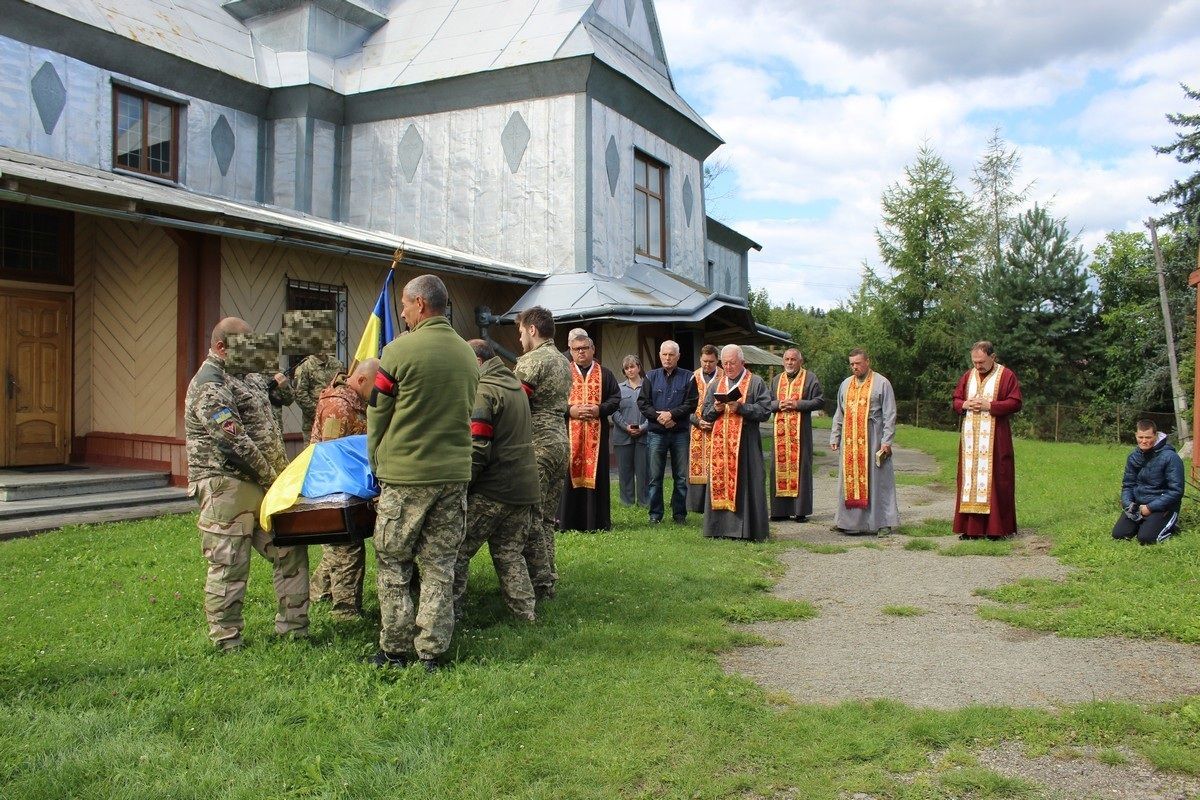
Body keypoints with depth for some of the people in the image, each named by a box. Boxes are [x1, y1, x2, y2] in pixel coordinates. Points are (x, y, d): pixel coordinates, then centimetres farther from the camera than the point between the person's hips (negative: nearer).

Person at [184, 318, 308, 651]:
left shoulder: (230, 380, 21)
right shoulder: (208, 386, -11)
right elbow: (236, 441, -18)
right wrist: (271, 475, -12)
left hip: (252, 485, 10)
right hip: (224, 487, -10)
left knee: (291, 551, 8)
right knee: (228, 565, -3)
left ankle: (293, 628, 15)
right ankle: (227, 641, 8)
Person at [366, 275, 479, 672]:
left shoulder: (399, 350, -10)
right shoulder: (468, 354, 6)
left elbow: (377, 415, -2)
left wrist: (376, 461, 12)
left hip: (405, 475, -5)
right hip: (455, 473, 5)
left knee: (393, 566, 10)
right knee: (440, 567, 10)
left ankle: (395, 650, 16)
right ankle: (431, 652, 15)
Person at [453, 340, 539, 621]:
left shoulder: (483, 391, -13)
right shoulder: (515, 385, 16)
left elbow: (477, 448, -20)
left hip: (491, 491, -8)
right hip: (524, 489, 9)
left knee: (458, 551, 3)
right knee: (510, 554, 15)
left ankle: (451, 611, 9)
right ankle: (525, 612, 15)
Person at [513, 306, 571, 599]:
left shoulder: (530, 361, -11)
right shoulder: (563, 362, 17)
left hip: (536, 444, -9)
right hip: (560, 439, 9)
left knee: (531, 517, -3)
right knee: (547, 516, 14)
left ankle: (540, 584, 1)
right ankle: (548, 578, 20)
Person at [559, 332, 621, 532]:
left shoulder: (604, 373, 10)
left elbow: (616, 397, 7)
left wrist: (599, 409, -9)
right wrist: (569, 410, -12)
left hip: (597, 432, 1)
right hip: (569, 432, -1)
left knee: (596, 474, 3)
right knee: (569, 474, -2)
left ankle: (597, 521, 9)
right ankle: (568, 521, 4)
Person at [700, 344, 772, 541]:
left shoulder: (756, 383, 3)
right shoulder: (715, 385, 17)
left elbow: (765, 411, -6)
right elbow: (705, 413, 16)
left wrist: (740, 407, -16)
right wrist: (715, 409, -6)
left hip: (746, 441, -4)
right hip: (720, 441, 4)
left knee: (745, 483, -5)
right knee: (720, 481, 2)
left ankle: (747, 528, 1)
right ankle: (721, 527, 9)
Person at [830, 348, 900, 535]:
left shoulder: (881, 383, -1)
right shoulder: (846, 384, 14)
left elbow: (889, 415, -4)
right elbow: (839, 414, 19)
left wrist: (886, 440, -11)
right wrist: (834, 437, 11)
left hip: (872, 440, -4)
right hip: (849, 441, 5)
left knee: (876, 480, -2)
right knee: (849, 479, 5)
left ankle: (883, 522, 4)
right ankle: (850, 521, 11)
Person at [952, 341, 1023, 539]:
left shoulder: (1007, 376, -2)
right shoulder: (968, 376, 13)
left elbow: (1015, 403, -8)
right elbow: (956, 400, 16)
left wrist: (989, 406, -16)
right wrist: (965, 405, -5)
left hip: (995, 437, -5)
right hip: (970, 436, 5)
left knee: (994, 479, -4)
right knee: (970, 478, 3)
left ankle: (997, 527, 1)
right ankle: (972, 527, 6)